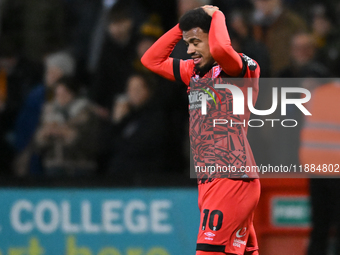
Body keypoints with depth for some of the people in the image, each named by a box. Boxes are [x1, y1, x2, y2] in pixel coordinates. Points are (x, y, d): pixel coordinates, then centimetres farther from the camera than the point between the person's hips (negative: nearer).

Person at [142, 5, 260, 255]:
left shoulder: (244, 68, -8)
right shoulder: (195, 71, 18)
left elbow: (220, 49, -29)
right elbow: (152, 60, 25)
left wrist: (217, 16, -10)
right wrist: (182, 26, 15)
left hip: (232, 179, -9)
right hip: (209, 179, 9)